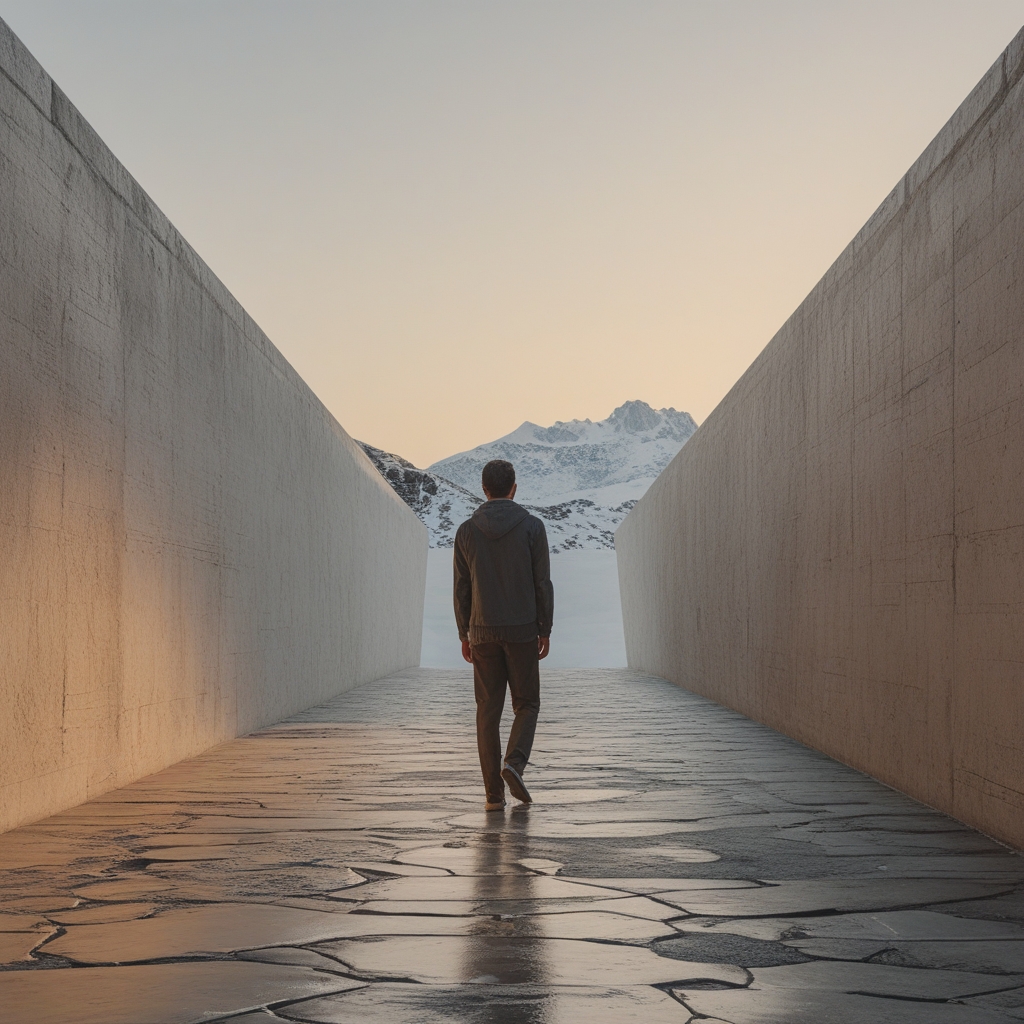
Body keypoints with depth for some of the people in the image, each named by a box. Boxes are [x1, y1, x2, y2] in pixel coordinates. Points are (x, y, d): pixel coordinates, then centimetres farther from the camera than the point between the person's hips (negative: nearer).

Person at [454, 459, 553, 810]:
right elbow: (542, 583, -5)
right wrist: (545, 631, 2)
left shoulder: (467, 531, 0)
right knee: (526, 704, 12)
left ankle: (494, 794, 4)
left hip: (483, 633, 2)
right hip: (522, 632, -1)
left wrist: (464, 635, 11)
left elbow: (461, 588, 3)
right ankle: (514, 762, -13)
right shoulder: (532, 527, -4)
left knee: (488, 711, 6)